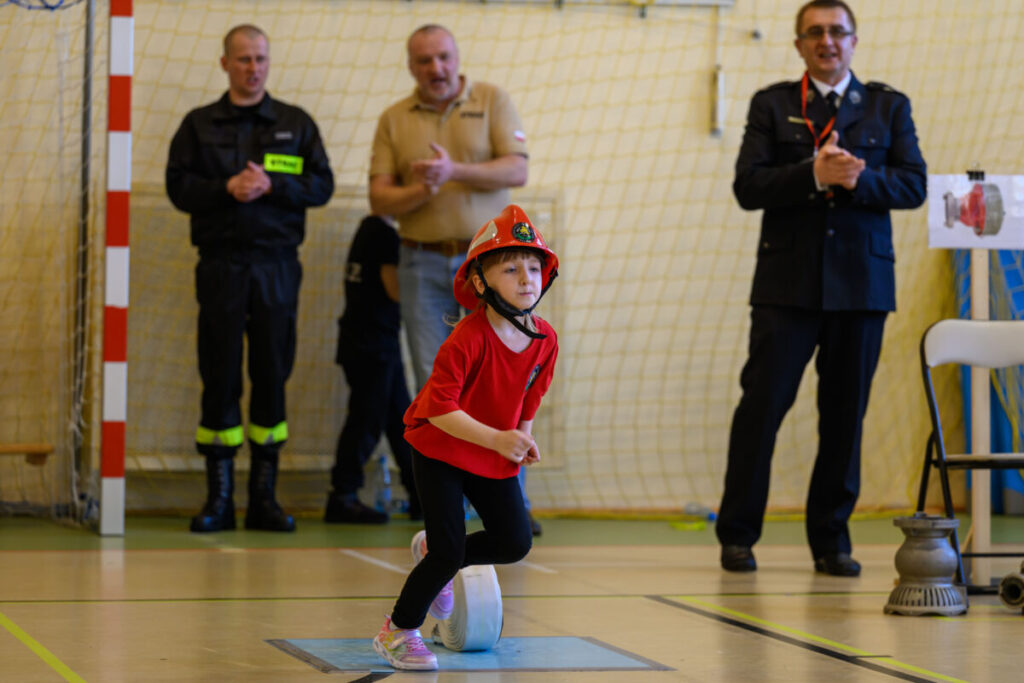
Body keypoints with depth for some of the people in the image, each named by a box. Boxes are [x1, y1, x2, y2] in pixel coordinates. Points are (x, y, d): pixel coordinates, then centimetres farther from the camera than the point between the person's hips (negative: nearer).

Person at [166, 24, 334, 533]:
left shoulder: (296, 124, 11)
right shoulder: (199, 125, 9)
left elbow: (321, 185, 4)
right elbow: (179, 186, 2)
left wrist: (271, 186, -11)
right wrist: (227, 188, -13)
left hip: (276, 262, 1)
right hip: (220, 262, -1)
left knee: (272, 376, 1)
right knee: (219, 377, -1)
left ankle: (264, 495, 8)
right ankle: (219, 497, 4)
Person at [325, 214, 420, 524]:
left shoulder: (371, 228, 13)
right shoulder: (385, 234, -16)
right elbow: (397, 289, -19)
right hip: (373, 344, -10)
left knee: (401, 419, 13)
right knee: (367, 420, -6)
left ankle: (420, 496, 18)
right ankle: (342, 498, -3)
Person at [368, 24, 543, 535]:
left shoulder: (492, 101, 4)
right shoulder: (394, 120, 8)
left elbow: (517, 170, -7)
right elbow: (379, 198, 3)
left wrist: (455, 171, -19)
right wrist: (418, 192, -17)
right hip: (423, 264, 1)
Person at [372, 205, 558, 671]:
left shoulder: (545, 340, -7)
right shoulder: (468, 339, -27)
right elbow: (438, 408, -29)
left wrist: (524, 436, -4)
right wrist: (496, 438, -32)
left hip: (495, 458, 6)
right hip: (440, 453, -6)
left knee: (515, 543, 0)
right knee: (449, 552, -10)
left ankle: (434, 552, 27)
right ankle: (397, 632, 12)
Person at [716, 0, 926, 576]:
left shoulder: (889, 106, 12)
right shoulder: (771, 105, 9)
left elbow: (914, 185, 3)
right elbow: (748, 187, -2)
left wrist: (857, 178, -15)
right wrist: (814, 174, -17)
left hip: (862, 283, 1)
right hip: (789, 283, -1)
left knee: (845, 413, 3)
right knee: (762, 405, -5)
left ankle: (831, 539, 11)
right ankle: (737, 534, 5)